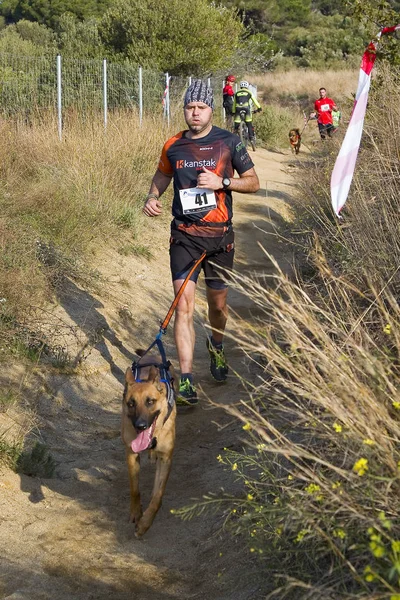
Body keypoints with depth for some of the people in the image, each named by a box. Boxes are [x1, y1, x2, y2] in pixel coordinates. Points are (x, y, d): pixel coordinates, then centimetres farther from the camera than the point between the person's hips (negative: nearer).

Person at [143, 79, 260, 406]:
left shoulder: (228, 142, -3)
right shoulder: (173, 146, 2)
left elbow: (253, 181, 2)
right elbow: (163, 174, 21)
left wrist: (221, 182, -15)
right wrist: (153, 197, 1)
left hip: (219, 235, 0)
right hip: (184, 235, 0)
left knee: (218, 303, 14)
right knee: (184, 306, -11)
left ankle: (216, 346, 47)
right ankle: (186, 380, -10)